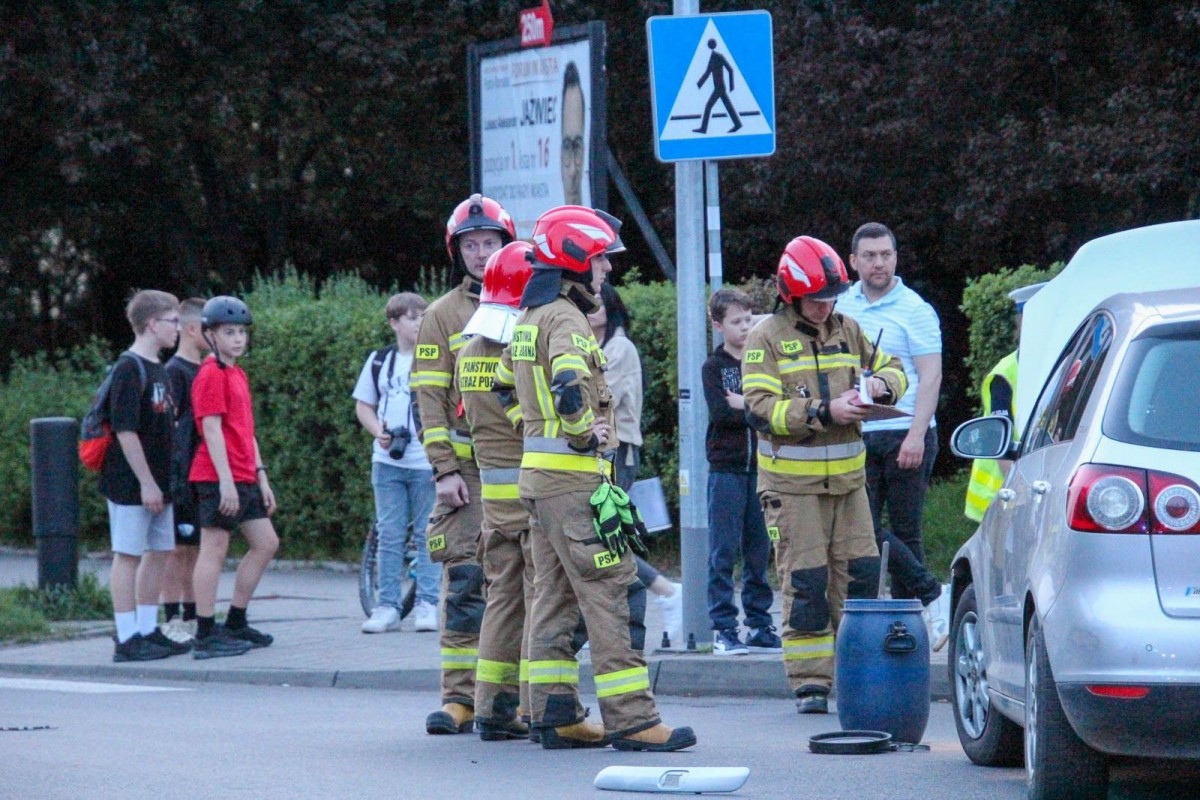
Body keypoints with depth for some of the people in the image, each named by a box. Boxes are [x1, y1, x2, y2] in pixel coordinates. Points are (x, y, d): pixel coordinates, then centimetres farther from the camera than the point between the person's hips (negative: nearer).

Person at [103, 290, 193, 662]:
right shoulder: (129, 369, -15)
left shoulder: (157, 369, 14)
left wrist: (163, 481, 19)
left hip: (157, 483, 9)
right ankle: (127, 640, -2)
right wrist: (146, 482, -20)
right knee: (128, 555, -4)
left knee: (159, 553, 12)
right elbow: (125, 430, -20)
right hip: (132, 484, -9)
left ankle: (148, 631, 20)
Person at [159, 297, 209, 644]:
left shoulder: (204, 372, 17)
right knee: (178, 548, -5)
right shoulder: (175, 372, -10)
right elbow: (168, 426, -15)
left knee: (197, 548, 10)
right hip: (184, 475, -8)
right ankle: (172, 620, -3)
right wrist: (176, 479, -20)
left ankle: (192, 618, 15)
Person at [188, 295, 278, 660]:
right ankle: (205, 636, -5)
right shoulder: (211, 375, -11)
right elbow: (212, 429, -17)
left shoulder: (237, 374, 18)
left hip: (243, 479, 10)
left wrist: (261, 476, 18)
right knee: (214, 550, -7)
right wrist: (225, 480, -21)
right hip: (218, 479, -10)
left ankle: (235, 624, 19)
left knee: (266, 543, 12)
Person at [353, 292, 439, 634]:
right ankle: (388, 606, 8)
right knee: (389, 536, 4)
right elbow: (363, 406, 17)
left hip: (427, 463, -3)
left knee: (427, 536, 0)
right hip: (388, 463, 3)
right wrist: (379, 432, -3)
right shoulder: (379, 361, 10)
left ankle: (427, 604, 6)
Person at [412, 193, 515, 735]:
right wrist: (444, 470, -9)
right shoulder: (442, 316, 6)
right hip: (468, 467, -2)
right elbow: (430, 399, 1)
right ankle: (460, 696, -6)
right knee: (465, 580, -7)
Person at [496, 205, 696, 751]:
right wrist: (586, 432, -15)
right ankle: (630, 719, -11)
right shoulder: (565, 318, -14)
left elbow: (503, 384, 27)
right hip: (573, 476, -10)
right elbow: (570, 389, -31)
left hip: (536, 473, 10)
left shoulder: (528, 319, 16)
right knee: (607, 593, -9)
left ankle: (554, 715, 13)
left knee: (554, 593, 12)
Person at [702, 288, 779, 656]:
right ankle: (723, 628, -3)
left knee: (759, 553, 7)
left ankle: (760, 625, 12)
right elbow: (721, 413, -12)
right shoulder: (713, 367, 2)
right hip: (727, 468, -3)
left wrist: (744, 405, -10)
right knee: (724, 552, -4)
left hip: (762, 468, 3)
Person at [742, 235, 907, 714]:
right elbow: (761, 409, -14)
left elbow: (894, 369, 22)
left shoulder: (847, 331, 11)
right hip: (791, 482, -5)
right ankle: (809, 683, -2)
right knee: (805, 583, -5)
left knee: (858, 575, 3)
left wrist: (880, 384, -3)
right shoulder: (767, 338, -5)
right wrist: (824, 413, -22)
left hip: (848, 478, 5)